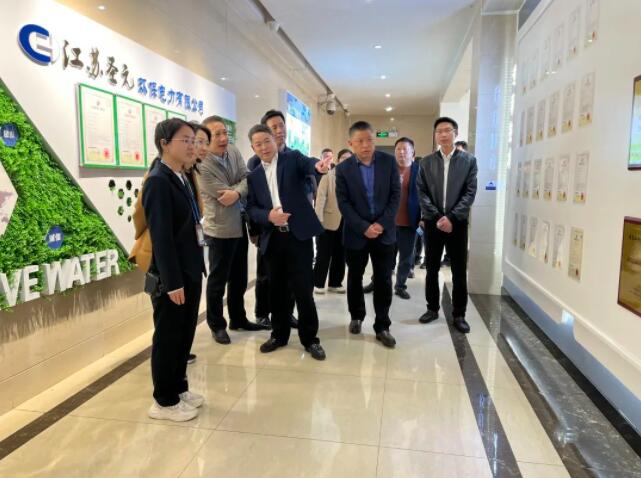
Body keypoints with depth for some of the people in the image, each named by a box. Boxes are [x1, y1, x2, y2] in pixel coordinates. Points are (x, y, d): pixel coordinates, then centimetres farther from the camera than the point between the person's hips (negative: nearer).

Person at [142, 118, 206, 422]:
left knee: (184, 335, 18)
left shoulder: (181, 179, 11)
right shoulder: (158, 181, -16)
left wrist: (193, 271, 12)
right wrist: (173, 282, -21)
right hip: (170, 277, -8)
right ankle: (164, 401, 21)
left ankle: (178, 388, 34)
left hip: (189, 271, 9)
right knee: (167, 338, 5)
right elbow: (161, 236, -20)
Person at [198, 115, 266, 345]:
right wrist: (242, 192, -4)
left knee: (239, 278, 18)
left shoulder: (233, 150, 2)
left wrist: (236, 192, -24)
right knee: (218, 280, 7)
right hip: (220, 229, -7)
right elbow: (225, 196, -19)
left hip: (240, 225, 7)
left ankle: (238, 318, 34)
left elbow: (248, 179, -5)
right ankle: (217, 325, 24)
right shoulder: (203, 165, -18)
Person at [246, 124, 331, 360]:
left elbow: (307, 163, -20)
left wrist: (318, 165, -44)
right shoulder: (253, 176, 11)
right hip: (272, 238, 4)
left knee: (303, 289, 0)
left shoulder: (293, 158, 2)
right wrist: (268, 216, -14)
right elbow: (251, 208, 7)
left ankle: (310, 338, 16)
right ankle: (279, 334, 29)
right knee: (277, 289, 12)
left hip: (298, 234, -3)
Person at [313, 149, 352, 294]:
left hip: (346, 222, 3)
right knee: (324, 254, 4)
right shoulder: (328, 175, -2)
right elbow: (321, 197, -8)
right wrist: (318, 218, -16)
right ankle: (318, 283, 17)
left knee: (340, 254, 11)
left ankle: (335, 283, 24)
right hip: (329, 221, -3)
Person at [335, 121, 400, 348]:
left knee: (384, 280, 2)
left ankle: (382, 326, 15)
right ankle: (356, 316, 35)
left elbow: (396, 195, -3)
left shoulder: (389, 162, -1)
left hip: (384, 231, 0)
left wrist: (382, 223, -13)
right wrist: (364, 228, -17)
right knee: (355, 278, 14)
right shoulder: (343, 169, -4)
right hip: (356, 233, 0)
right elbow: (343, 203, -8)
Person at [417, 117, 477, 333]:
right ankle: (432, 308, 23)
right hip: (433, 222, 1)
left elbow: (470, 193, -4)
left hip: (457, 223, -1)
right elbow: (422, 193, 0)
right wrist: (437, 217, -12)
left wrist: (451, 217, -14)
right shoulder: (426, 162, 6)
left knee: (459, 272, 3)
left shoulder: (469, 160, 3)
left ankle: (458, 314, 14)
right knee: (432, 269, 9)